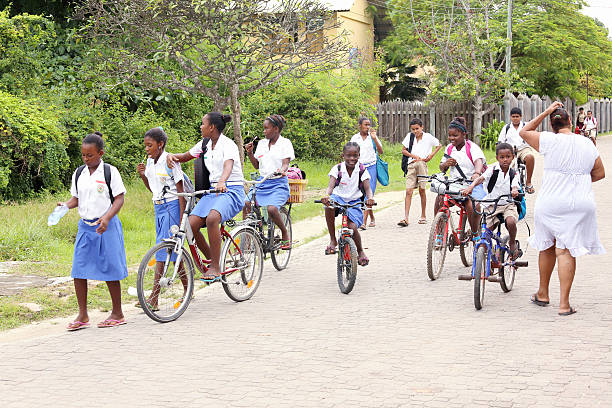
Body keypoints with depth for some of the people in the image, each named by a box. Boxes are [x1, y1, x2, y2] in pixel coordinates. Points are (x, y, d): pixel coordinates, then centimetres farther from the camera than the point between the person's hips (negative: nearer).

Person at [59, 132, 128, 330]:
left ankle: (117, 314, 12)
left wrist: (106, 218, -23)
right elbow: (76, 198, 15)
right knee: (78, 270, -1)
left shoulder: (110, 172, -6)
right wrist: (65, 205, -7)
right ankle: (82, 315, 7)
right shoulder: (78, 174, 9)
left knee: (109, 270, 0)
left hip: (106, 226, -5)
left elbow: (119, 199, -8)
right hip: (85, 225, 5)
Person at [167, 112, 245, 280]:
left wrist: (222, 181, -51)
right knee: (191, 224, -13)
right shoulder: (205, 144, 13)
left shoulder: (227, 144, -11)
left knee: (212, 219, -35)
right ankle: (211, 259, 6)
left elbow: (228, 165, -30)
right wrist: (171, 156, 0)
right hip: (213, 191, 8)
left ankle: (215, 267, -27)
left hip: (231, 190, -8)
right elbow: (185, 157, 24)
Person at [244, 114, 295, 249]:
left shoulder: (285, 143, 0)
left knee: (272, 209, -30)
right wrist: (250, 153, 1)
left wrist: (282, 170, -35)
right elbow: (256, 165, 17)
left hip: (278, 184, -5)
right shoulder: (261, 143, 15)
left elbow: (286, 163, -13)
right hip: (262, 183, 5)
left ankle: (285, 234, -6)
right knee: (246, 204, -19)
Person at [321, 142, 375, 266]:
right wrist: (326, 195, -43)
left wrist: (370, 198, -38)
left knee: (352, 228, -18)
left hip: (354, 202, 0)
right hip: (338, 198, 0)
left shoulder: (362, 170, -6)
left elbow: (367, 188, -14)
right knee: (329, 205, -36)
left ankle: (360, 251, 15)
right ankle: (333, 240, -22)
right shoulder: (337, 169, -8)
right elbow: (331, 186, -19)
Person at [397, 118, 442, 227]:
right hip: (411, 165, 2)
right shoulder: (409, 136, 9)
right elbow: (403, 150, 11)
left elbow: (439, 145, 16)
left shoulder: (428, 137, 3)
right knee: (408, 191, -6)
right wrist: (414, 156, -3)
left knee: (422, 190, 3)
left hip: (422, 164, -2)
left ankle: (423, 216, 17)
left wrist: (431, 155, 3)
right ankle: (405, 218, -12)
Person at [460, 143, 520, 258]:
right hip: (492, 205, 0)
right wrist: (470, 187, -41)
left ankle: (512, 242, 0)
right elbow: (481, 178, -21)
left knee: (511, 222, -30)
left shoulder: (513, 174, 2)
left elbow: (515, 187, -12)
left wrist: (514, 191, -39)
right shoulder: (493, 169, -5)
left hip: (507, 204, 0)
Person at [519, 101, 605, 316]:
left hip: (550, 203, -1)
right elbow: (600, 173, 13)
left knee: (547, 247, 16)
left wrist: (545, 112, 8)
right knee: (566, 251, 0)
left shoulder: (550, 141, -7)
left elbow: (524, 132, 10)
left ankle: (543, 294, 31)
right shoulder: (587, 143, 4)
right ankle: (564, 303, -5)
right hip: (581, 204, 1)